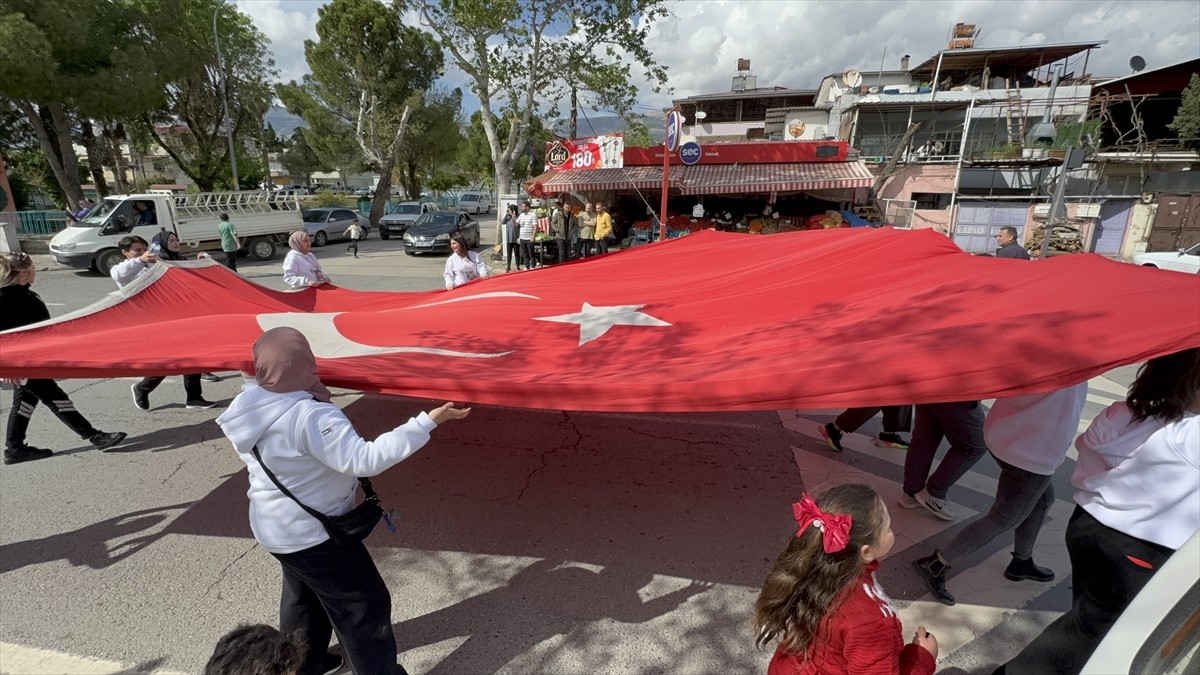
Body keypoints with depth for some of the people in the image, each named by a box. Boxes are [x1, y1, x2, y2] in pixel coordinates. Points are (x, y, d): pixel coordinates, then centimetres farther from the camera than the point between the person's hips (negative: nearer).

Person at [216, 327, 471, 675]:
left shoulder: (253, 405, -10)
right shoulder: (310, 417, -35)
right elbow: (365, 459, -41)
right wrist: (427, 422, -42)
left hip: (276, 526, 9)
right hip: (313, 532, -9)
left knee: (304, 596, 32)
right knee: (364, 606, 8)